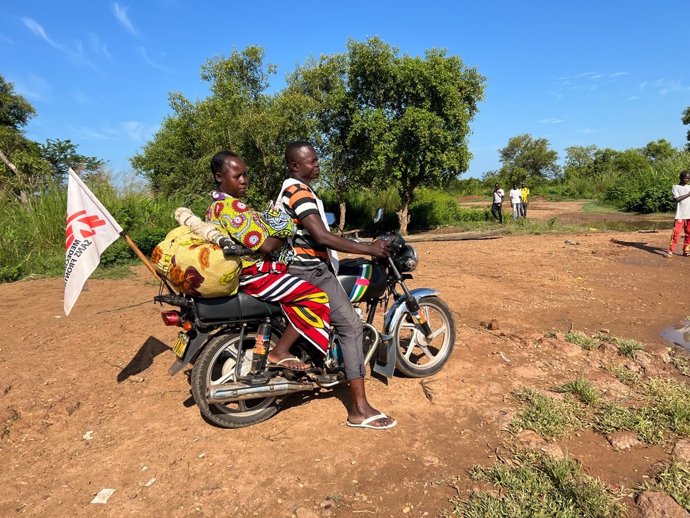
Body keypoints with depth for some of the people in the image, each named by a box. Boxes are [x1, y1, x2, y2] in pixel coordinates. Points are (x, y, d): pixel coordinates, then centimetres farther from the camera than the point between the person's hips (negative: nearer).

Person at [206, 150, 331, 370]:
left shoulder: (216, 206, 12)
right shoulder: (233, 207, -20)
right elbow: (265, 246, -24)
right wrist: (287, 235, -7)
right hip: (256, 275, -11)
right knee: (317, 298, -16)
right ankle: (279, 352, -8)